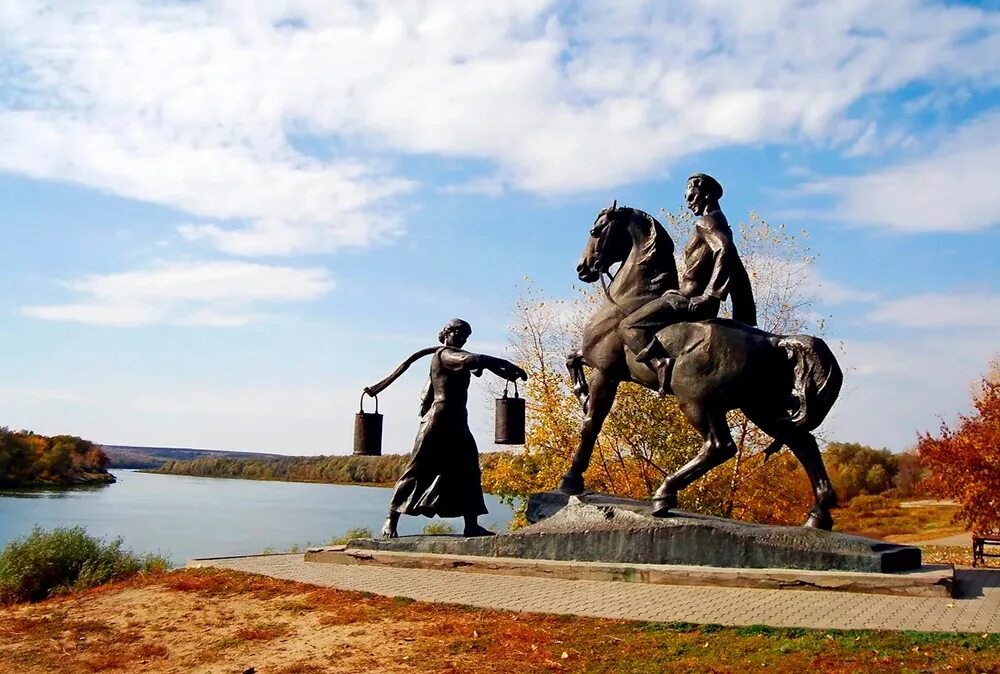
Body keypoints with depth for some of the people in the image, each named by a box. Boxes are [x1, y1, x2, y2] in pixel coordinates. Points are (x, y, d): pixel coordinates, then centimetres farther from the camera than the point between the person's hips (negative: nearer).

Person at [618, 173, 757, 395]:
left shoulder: (706, 222, -9)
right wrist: (744, 318, 21)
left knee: (627, 327, -19)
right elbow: (739, 275, 22)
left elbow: (724, 251, -31)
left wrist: (710, 294, -31)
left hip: (689, 300, -11)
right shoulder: (720, 225, 21)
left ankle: (662, 364, -40)